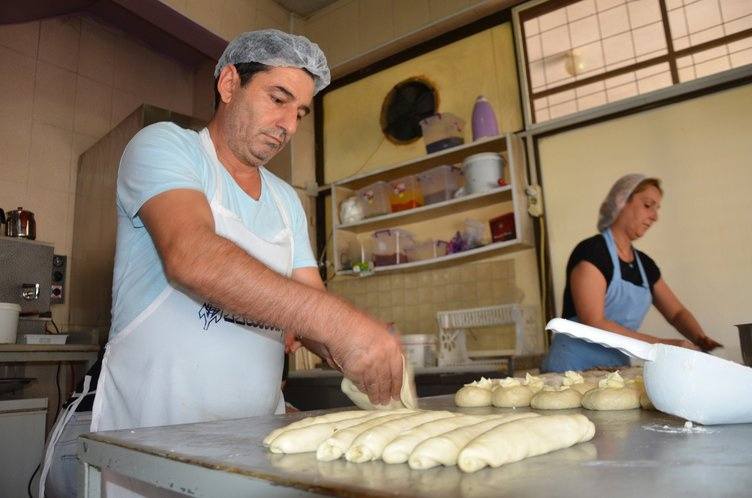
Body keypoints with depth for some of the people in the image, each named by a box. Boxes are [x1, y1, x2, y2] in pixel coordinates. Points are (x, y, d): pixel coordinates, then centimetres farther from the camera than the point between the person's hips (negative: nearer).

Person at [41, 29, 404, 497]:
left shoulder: (288, 201, 11)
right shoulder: (163, 145, -7)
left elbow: (309, 305, 5)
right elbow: (191, 258, -26)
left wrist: (359, 358, -15)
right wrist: (335, 319, -33)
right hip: (153, 428, -5)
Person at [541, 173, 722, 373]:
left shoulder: (645, 264, 12)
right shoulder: (590, 252, -12)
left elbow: (677, 312, 20)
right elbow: (594, 325, -19)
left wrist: (700, 339, 0)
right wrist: (661, 344, -19)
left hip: (617, 372, 8)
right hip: (572, 370, -8)